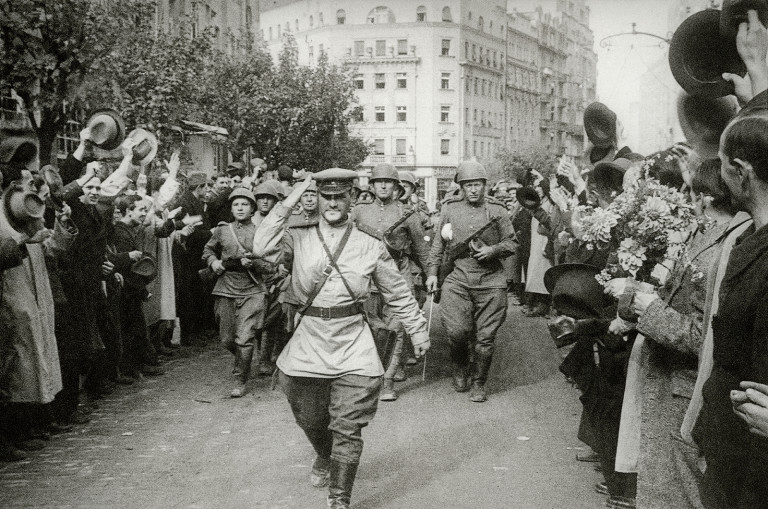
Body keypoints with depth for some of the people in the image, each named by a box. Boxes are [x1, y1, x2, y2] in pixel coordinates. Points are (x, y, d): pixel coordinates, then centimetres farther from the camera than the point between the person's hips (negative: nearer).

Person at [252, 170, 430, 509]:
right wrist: (288, 204, -16)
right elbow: (262, 247, -18)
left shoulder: (370, 247, 1)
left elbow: (399, 294, 9)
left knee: (348, 428, -3)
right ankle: (324, 457, 50)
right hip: (308, 344, 2)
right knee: (310, 420, 18)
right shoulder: (298, 239, 1)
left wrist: (418, 331, 12)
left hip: (353, 348, -1)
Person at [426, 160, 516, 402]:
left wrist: (492, 250, -9)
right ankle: (459, 368, 20)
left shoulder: (497, 210, 6)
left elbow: (511, 243, 10)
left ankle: (479, 384, 20)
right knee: (456, 330, -11)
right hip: (457, 278, 0)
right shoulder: (450, 209, 9)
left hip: (490, 280, 0)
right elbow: (438, 244, 14)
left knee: (485, 336, 1)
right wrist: (432, 272, 7)